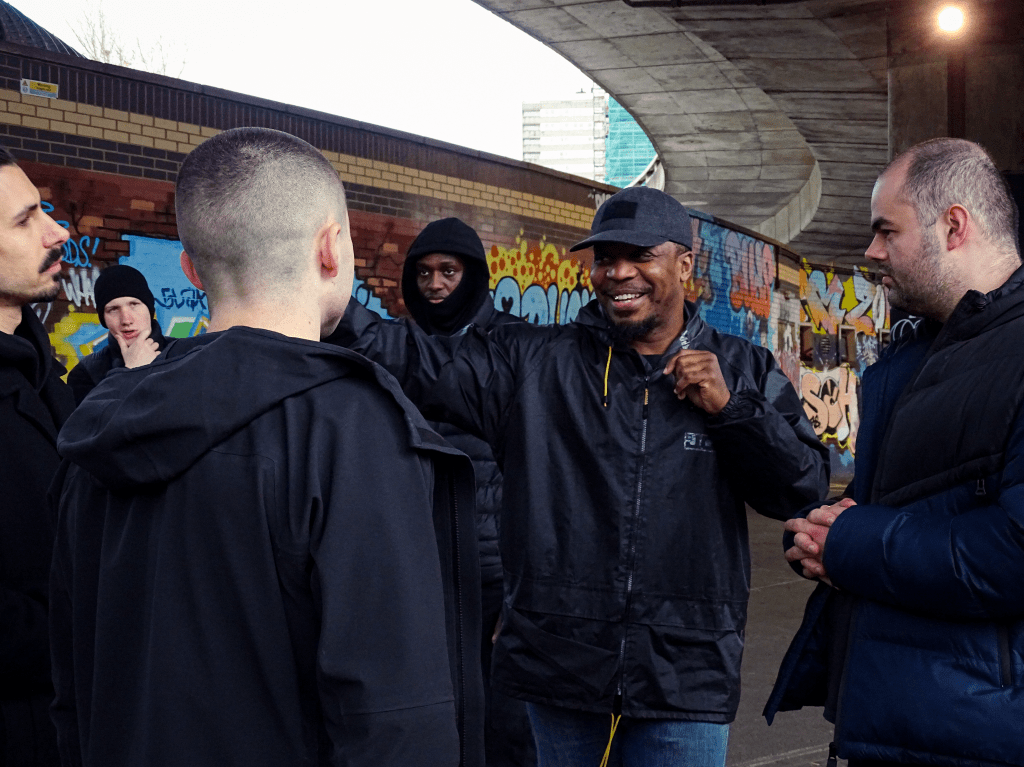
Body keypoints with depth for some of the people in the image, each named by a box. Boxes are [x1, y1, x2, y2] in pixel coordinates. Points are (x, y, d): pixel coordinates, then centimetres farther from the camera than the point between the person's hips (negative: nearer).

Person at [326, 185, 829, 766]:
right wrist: (331, 306, -20)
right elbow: (421, 364, -5)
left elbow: (805, 490, 4)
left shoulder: (744, 371, 7)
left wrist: (730, 408, -9)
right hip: (557, 672, 1)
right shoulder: (534, 363, 5)